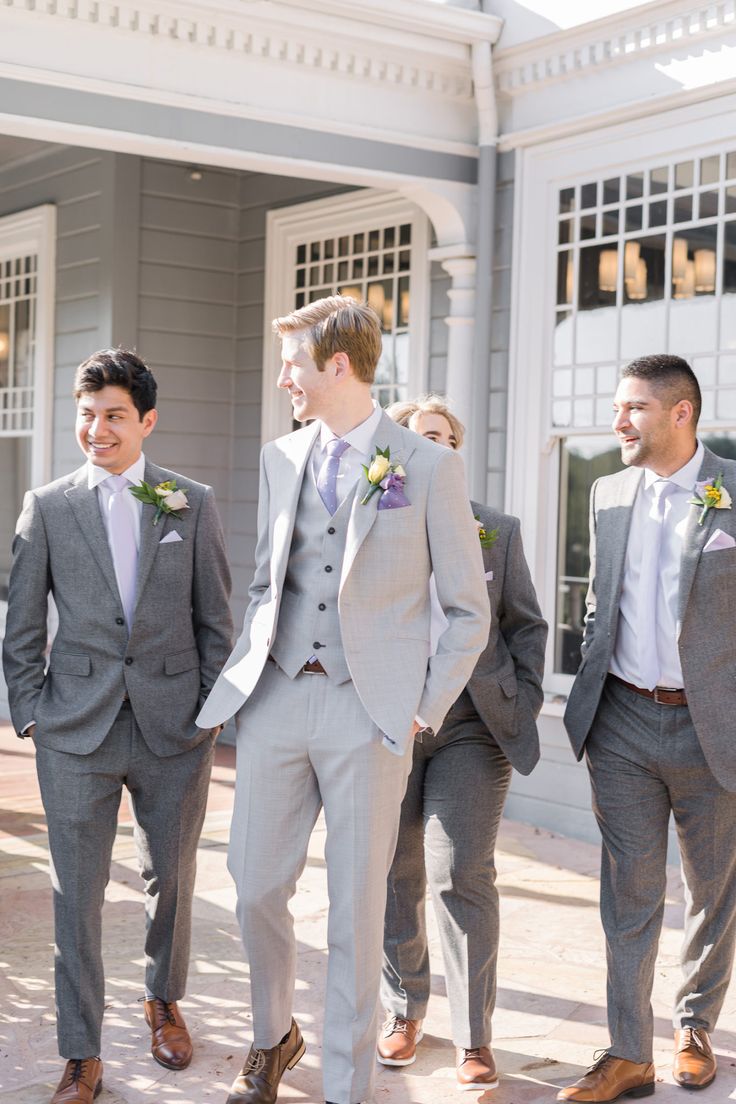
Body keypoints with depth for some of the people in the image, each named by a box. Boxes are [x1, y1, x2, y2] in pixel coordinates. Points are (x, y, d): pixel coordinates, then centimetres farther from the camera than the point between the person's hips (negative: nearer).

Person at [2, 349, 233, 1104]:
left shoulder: (193, 505, 4)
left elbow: (215, 619, 6)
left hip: (174, 727, 1)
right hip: (77, 729, -1)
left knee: (170, 877, 15)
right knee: (77, 892, 2)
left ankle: (163, 1001, 40)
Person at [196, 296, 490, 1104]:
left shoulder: (427, 468, -3)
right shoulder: (280, 458, 11)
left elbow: (468, 611, 1)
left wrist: (426, 710, -4)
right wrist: (247, 671, 10)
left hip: (367, 710, -4)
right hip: (277, 699, 4)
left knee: (356, 908, 3)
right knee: (256, 888, 7)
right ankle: (272, 1037, 34)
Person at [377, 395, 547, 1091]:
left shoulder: (497, 531, 9)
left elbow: (526, 625, 11)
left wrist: (522, 705, 2)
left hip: (471, 728, 0)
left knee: (461, 875, -8)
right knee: (395, 877, 10)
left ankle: (473, 1038, 4)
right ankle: (404, 1012, 29)